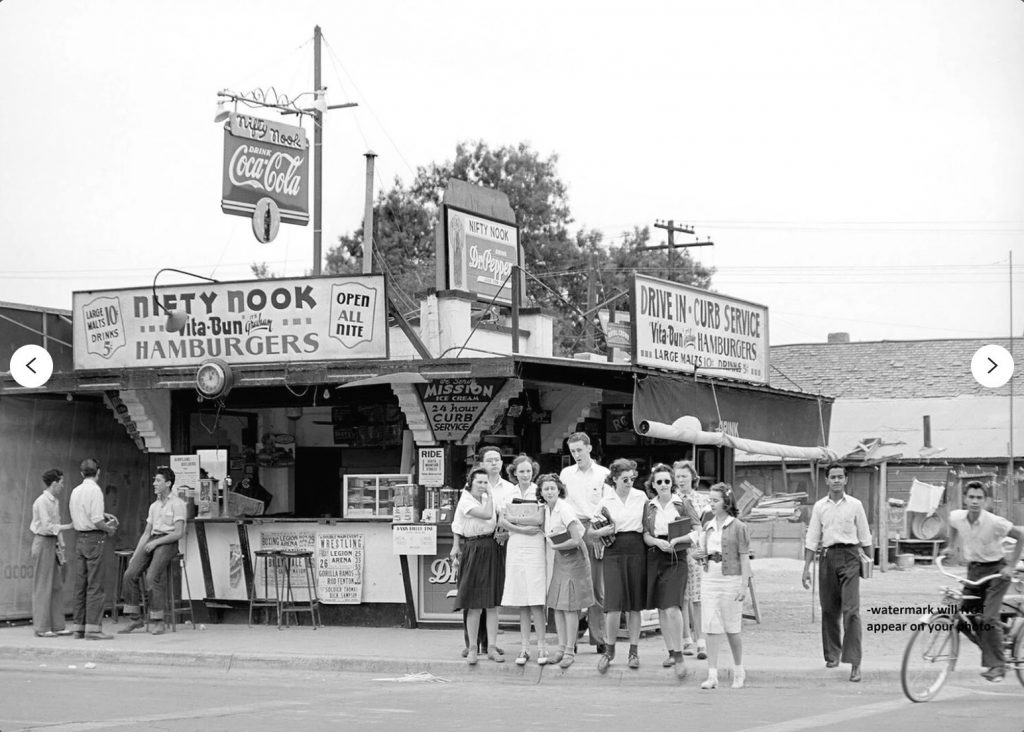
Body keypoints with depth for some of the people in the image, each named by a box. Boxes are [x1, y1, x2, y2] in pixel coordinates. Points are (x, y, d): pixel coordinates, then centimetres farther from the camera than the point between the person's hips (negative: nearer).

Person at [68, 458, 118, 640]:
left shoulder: (75, 491, 11)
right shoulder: (95, 490, -12)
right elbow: (96, 521, -18)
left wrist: (104, 516, 20)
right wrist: (109, 529, -1)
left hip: (79, 539, 8)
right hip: (94, 538, -8)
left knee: (80, 584, 11)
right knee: (95, 585, -6)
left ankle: (78, 626, 14)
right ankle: (93, 627, -8)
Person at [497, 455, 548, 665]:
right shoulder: (509, 493, 11)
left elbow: (539, 519, -12)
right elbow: (501, 522, 2)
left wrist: (513, 519, -5)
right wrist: (523, 528, -12)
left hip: (535, 547, -4)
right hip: (515, 546, 4)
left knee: (535, 600, -8)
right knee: (520, 601, 4)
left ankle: (541, 646, -3)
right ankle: (525, 647, 8)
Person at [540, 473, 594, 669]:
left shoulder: (564, 509, -19)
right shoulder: (546, 509, 4)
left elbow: (576, 540, -22)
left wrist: (555, 546, -16)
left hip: (574, 557, -8)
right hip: (559, 558, 8)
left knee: (570, 606, -7)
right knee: (557, 605, 6)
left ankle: (570, 651, -3)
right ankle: (561, 647, 12)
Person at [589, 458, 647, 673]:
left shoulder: (641, 497, 6)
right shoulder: (606, 501, 3)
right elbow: (591, 529, 7)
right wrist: (601, 532, -13)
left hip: (637, 550, 1)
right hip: (614, 552, -1)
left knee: (635, 604, 4)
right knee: (614, 604, -8)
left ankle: (633, 651, 12)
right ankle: (609, 650, 7)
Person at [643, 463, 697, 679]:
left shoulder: (681, 505, -1)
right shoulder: (649, 507, 8)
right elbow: (645, 535, 6)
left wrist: (676, 540, -15)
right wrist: (657, 541, -15)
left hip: (676, 559, -4)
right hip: (654, 558, 4)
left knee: (672, 607, -16)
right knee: (661, 609, 9)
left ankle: (679, 656, -12)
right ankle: (671, 653, 22)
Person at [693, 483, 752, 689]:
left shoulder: (738, 527, -6)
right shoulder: (708, 525, 10)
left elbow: (744, 557, -7)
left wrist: (744, 585, -13)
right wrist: (701, 554, -1)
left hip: (731, 579, -5)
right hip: (710, 578, 5)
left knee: (731, 629, 4)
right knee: (711, 628, -2)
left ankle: (739, 670, 23)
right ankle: (712, 675, -1)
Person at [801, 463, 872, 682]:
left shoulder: (855, 505, 4)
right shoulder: (820, 506, 8)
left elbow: (865, 537, 9)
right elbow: (812, 539, 10)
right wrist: (806, 568, 6)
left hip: (849, 557, -3)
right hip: (828, 557, 3)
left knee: (851, 610, -11)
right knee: (829, 610, 8)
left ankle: (854, 662, -15)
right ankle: (832, 654, 25)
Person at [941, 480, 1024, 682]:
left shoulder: (995, 522, -23)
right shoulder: (956, 517, -9)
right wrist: (950, 546, 15)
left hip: (996, 570, -5)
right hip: (974, 570, 5)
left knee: (989, 618, -18)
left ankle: (997, 665, -6)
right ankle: (991, 653, 20)